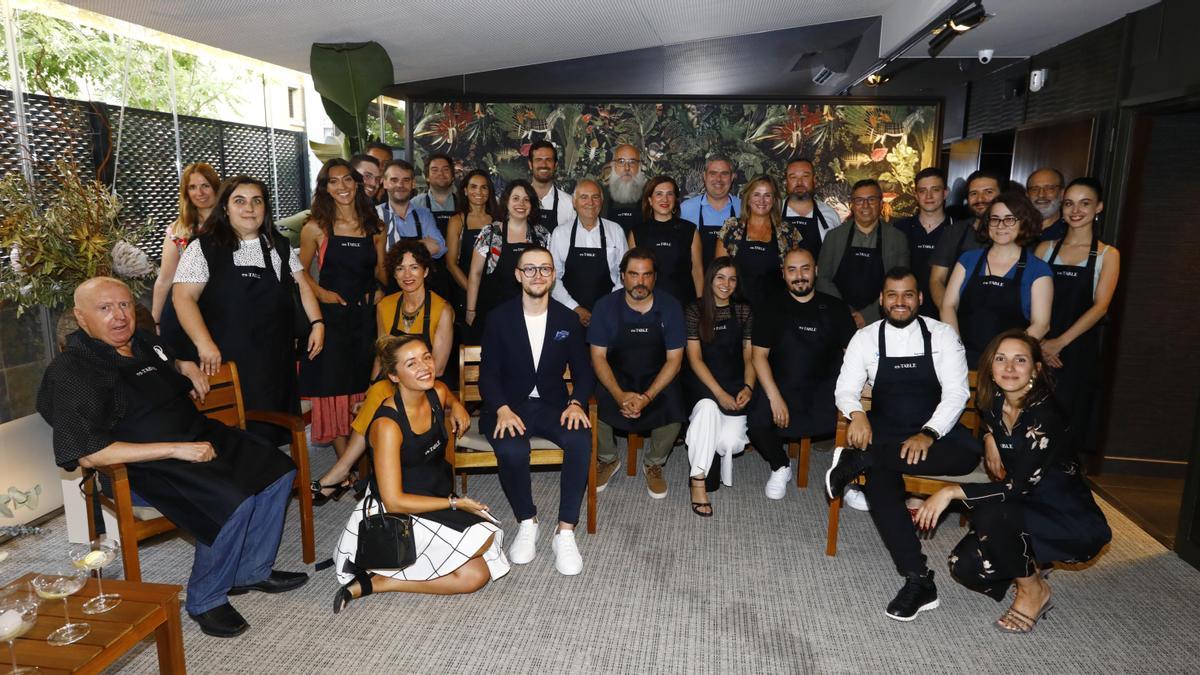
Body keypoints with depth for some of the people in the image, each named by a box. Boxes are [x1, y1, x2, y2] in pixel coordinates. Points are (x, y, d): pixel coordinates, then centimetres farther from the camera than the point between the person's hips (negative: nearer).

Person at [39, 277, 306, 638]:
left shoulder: (144, 340, 10)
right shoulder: (70, 372, -13)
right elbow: (88, 454, -22)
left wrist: (185, 366, 9)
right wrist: (176, 449, -27)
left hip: (200, 436, 9)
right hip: (143, 469, -8)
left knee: (278, 472, -4)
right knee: (234, 502, -30)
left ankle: (252, 571, 10)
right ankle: (205, 601, -7)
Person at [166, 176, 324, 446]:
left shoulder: (279, 246, 12)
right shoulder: (204, 248, 0)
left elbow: (302, 285, 14)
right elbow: (183, 296, -7)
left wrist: (317, 323, 0)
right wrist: (204, 344, -18)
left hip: (274, 357, 3)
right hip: (225, 358, -3)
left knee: (269, 429, 6)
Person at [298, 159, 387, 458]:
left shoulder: (375, 227, 6)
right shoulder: (316, 228, -2)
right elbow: (301, 271, 4)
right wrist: (322, 293, -12)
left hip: (365, 315, 3)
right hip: (331, 314, -2)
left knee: (364, 387, 10)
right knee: (334, 387, 1)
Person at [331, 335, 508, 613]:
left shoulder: (438, 393, -5)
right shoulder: (388, 424, -25)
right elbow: (393, 501, -24)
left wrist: (456, 407, 1)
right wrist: (454, 503, -19)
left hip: (434, 499, 7)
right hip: (392, 516, -7)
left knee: (477, 575, -4)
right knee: (483, 539, -16)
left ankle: (379, 582, 5)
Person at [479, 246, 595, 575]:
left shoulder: (568, 319, 6)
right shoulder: (499, 317, 0)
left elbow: (583, 372, 7)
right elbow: (487, 373, -2)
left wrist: (576, 402, -15)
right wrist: (502, 409, -20)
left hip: (552, 404, 2)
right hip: (510, 405, -1)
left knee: (581, 440, -31)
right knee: (512, 450, -34)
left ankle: (565, 532, -19)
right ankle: (527, 523, -6)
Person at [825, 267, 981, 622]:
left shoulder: (942, 335, 0)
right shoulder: (865, 338, 3)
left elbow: (956, 391, -8)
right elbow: (845, 389, -2)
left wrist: (929, 433, -26)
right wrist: (857, 414, -27)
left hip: (936, 428, 0)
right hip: (886, 430, 0)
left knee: (968, 452, -35)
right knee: (878, 477, -32)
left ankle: (857, 460, -29)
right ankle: (918, 579, -26)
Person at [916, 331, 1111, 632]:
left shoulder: (1043, 416, -26)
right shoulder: (993, 402, -5)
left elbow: (1018, 486, -32)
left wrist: (951, 491, -35)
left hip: (1074, 523, -6)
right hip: (1028, 511, 6)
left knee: (992, 514, -34)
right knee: (964, 567, -11)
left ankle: (1034, 591, -7)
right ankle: (1033, 565, 17)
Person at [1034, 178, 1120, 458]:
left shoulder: (1107, 254, 4)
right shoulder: (1045, 248, 10)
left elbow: (1100, 306, -6)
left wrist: (1059, 343, -16)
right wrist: (1037, 343, -11)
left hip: (1078, 351, -1)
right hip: (1039, 352, 2)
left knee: (1068, 428, 1)